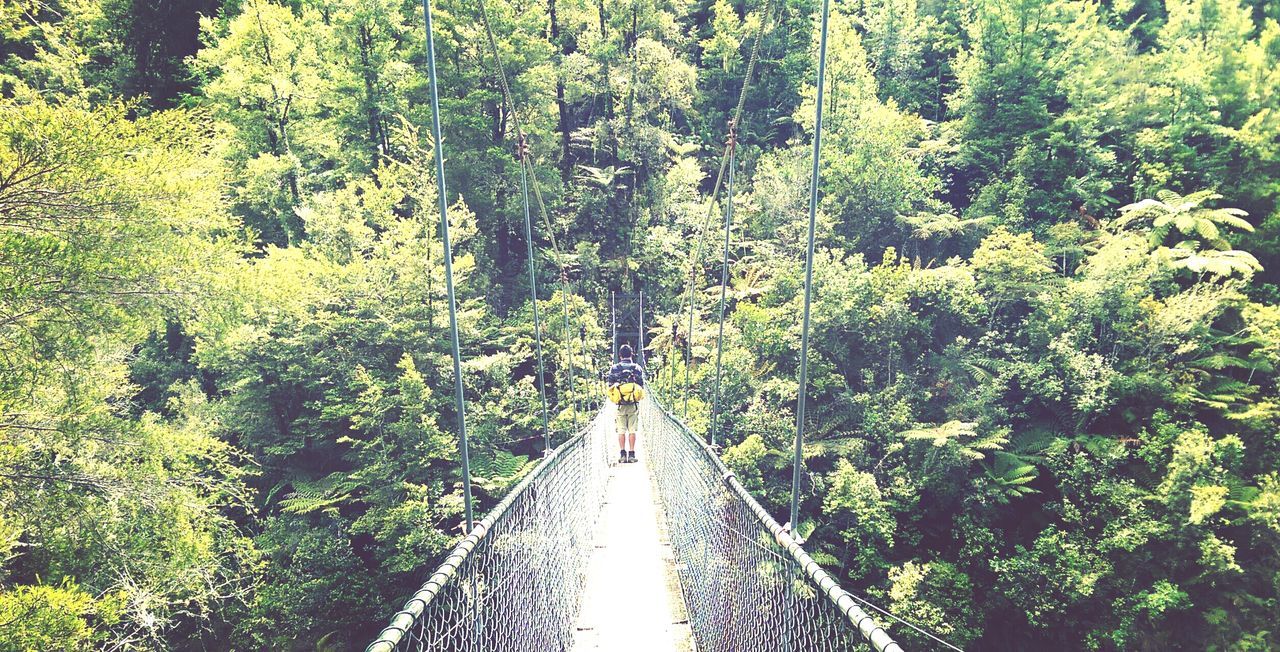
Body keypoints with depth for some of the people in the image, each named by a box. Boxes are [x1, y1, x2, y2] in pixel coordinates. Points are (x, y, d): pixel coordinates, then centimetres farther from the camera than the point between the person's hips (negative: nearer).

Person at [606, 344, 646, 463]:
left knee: (621, 430, 6)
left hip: (620, 404, 0)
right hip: (634, 404, 0)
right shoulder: (637, 368, 0)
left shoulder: (614, 368, 0)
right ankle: (631, 454, 4)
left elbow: (610, 385, -1)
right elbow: (641, 385, 0)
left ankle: (622, 454, 4)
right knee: (632, 430, 4)